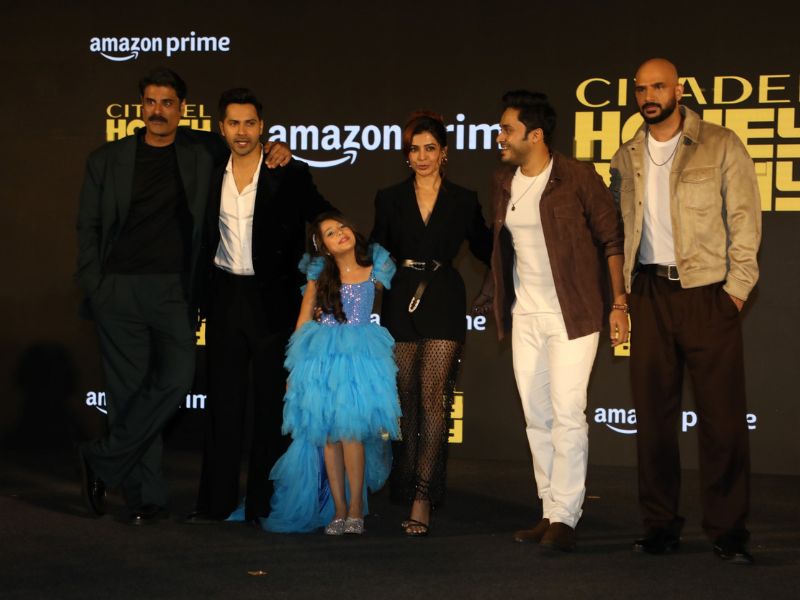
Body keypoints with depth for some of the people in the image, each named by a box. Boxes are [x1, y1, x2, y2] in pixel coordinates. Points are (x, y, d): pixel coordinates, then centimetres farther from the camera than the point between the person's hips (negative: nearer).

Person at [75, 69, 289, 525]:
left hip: (173, 290, 0)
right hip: (118, 289, 0)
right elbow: (88, 227, 11)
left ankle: (103, 461, 2)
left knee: (176, 378, -14)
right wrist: (92, 284, 1)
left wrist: (276, 148, 2)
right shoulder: (107, 160, 9)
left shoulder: (202, 150, 8)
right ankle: (148, 495, 10)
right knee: (130, 387, 1)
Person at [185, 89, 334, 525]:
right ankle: (216, 500, 13)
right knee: (223, 402, 6)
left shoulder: (290, 175, -2)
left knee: (270, 403, 3)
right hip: (225, 297, 3)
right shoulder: (210, 176, 7)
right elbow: (203, 239, 12)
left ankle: (264, 502, 12)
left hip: (272, 299, -3)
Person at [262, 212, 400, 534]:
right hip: (321, 358, 1)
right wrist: (294, 368, 7)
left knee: (350, 429, -14)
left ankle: (355, 508, -6)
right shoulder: (319, 273, 7)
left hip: (360, 355, -1)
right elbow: (303, 321, 10)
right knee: (327, 433, -3)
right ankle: (338, 510, 3)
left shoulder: (374, 269, 6)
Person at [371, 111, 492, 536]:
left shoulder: (463, 201, 7)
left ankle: (422, 500, -13)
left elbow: (484, 249, 15)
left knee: (432, 398, -11)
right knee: (407, 401, 5)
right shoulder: (390, 199, 10)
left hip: (443, 306, -2)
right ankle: (407, 492, 16)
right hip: (400, 305, 2)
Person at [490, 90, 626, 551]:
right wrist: (502, 306, 17)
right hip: (525, 316, 6)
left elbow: (612, 239, -6)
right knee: (537, 417, 8)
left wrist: (620, 303, -11)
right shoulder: (503, 184, 9)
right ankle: (550, 512, 16)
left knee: (567, 413, -10)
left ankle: (565, 517, -4)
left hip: (573, 314, -6)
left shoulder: (578, 178, -9)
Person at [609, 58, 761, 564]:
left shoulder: (720, 145, 2)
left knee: (722, 415, -3)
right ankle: (661, 526, 12)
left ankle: (728, 531, 3)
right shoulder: (627, 158, 13)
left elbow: (745, 219, 0)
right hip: (650, 294, 4)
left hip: (708, 293, -3)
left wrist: (737, 286, -7)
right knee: (654, 414, 5)